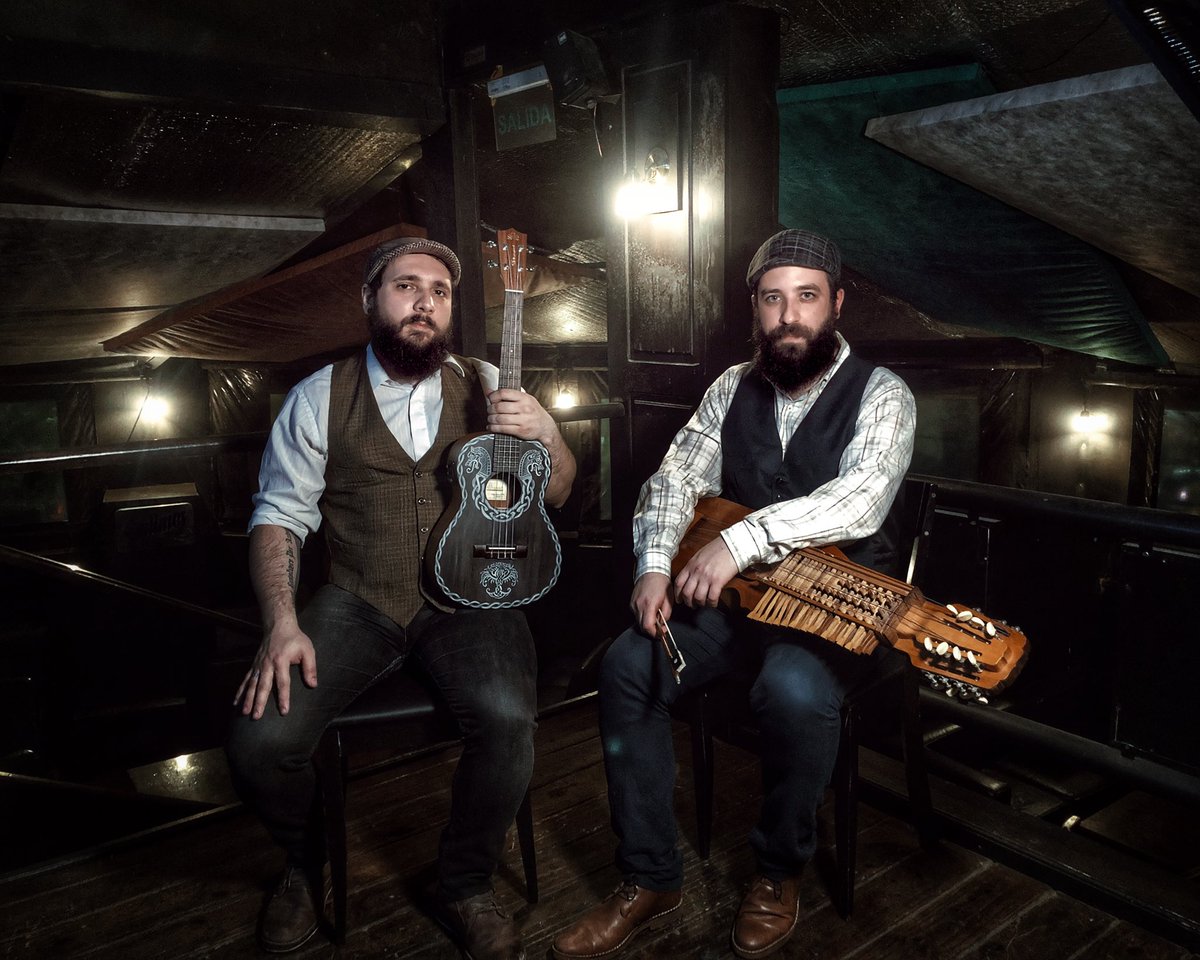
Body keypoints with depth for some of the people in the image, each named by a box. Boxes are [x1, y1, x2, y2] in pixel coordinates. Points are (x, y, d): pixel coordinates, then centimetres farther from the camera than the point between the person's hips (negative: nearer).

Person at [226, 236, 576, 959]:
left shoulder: (486, 387, 7)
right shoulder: (321, 397, 5)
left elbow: (556, 495, 11)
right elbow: (278, 516, 1)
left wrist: (547, 435, -12)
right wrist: (282, 623, -15)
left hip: (466, 596, 0)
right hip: (358, 602, 0)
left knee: (507, 717, -29)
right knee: (260, 739, -21)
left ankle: (466, 887, 2)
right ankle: (306, 862, 16)